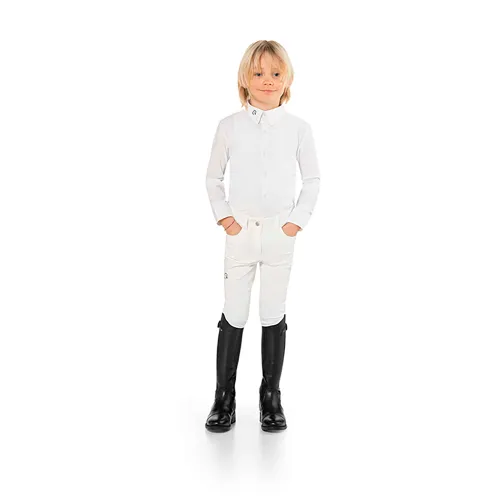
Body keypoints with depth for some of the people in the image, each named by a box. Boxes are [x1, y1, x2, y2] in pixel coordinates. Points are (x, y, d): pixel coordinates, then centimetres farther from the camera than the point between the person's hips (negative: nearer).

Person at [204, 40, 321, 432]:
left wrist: (299, 219, -3)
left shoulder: (299, 128, 0)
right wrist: (223, 215, -3)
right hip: (240, 231, 0)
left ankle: (271, 395, 20)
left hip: (280, 232, 0)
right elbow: (213, 177, 8)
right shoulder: (230, 126, 0)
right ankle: (224, 396, 17)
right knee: (234, 315, 4)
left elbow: (313, 179, 7)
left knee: (274, 315, 8)